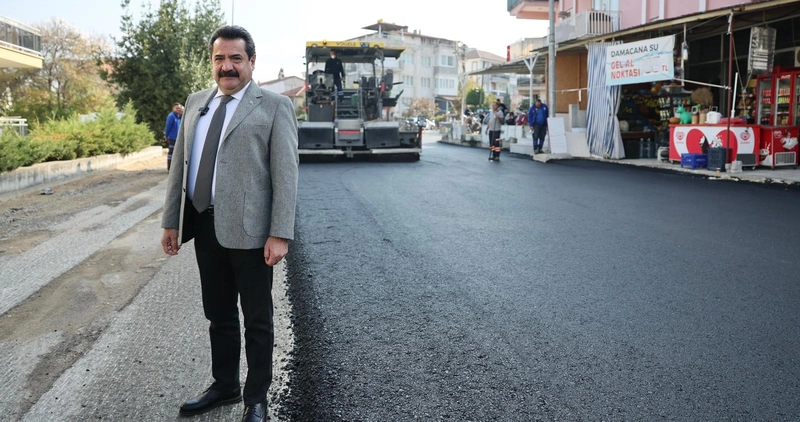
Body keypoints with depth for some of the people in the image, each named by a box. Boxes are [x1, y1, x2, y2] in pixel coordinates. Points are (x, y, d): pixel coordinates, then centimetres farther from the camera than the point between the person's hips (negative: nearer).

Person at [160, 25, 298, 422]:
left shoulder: (274, 106, -5)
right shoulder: (196, 103, 13)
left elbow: (285, 174, -10)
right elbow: (180, 164, 14)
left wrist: (280, 235, -16)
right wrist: (171, 220, 10)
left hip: (248, 230, -5)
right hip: (205, 227, 6)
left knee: (257, 321, 8)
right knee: (218, 315, 18)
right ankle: (224, 385, 36)